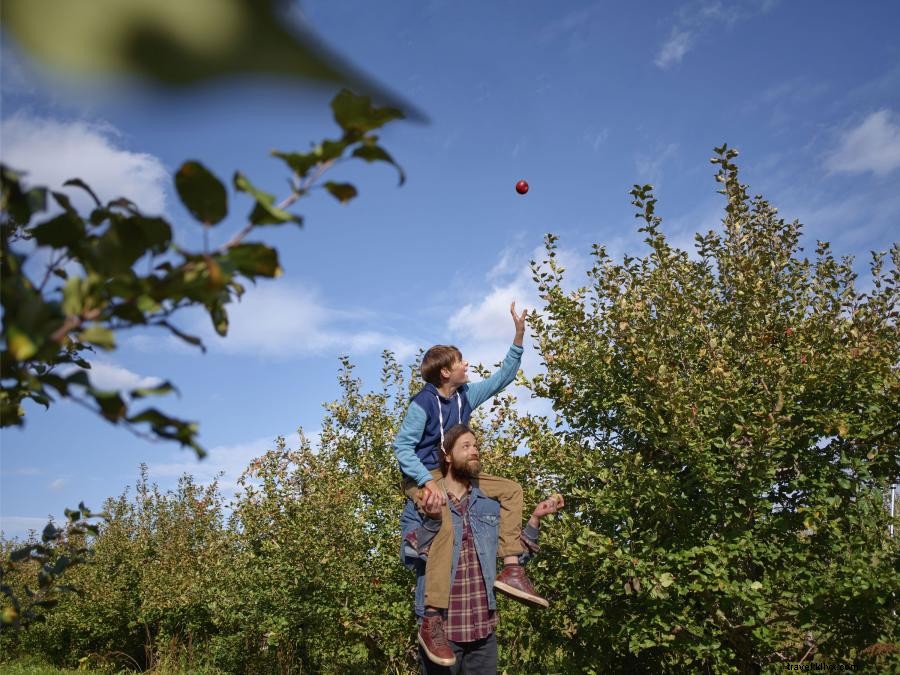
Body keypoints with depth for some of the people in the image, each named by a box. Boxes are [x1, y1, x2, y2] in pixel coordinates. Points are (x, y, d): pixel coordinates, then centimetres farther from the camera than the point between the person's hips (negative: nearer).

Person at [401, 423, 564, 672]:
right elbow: (411, 557, -15)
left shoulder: (489, 504, 9)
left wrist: (535, 518, 0)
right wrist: (432, 521, -29)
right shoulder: (422, 503, -4)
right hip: (440, 628, -4)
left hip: (483, 628, 4)